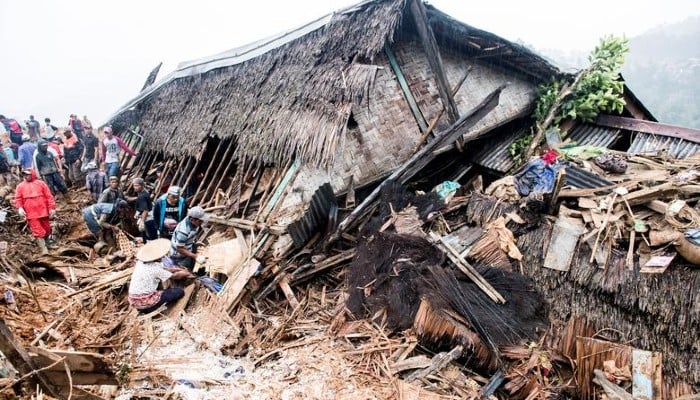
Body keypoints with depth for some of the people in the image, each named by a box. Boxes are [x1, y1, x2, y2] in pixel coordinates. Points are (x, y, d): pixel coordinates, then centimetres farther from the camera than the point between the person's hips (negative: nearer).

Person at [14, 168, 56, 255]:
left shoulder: (41, 183, 6)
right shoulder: (20, 186, 8)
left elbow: (49, 196, 3)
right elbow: (18, 199, 4)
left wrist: (52, 208, -3)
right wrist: (20, 208, -14)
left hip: (43, 211, 1)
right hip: (31, 214, -1)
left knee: (47, 229, 12)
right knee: (38, 231, -5)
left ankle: (45, 241, 37)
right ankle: (44, 249, -5)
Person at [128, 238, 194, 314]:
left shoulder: (141, 262, 2)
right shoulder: (155, 268, -19)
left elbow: (164, 269, 13)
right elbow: (173, 276, -4)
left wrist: (180, 269, 14)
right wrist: (186, 274, 14)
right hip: (144, 302, -8)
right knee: (180, 291, -2)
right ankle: (148, 309, 5)